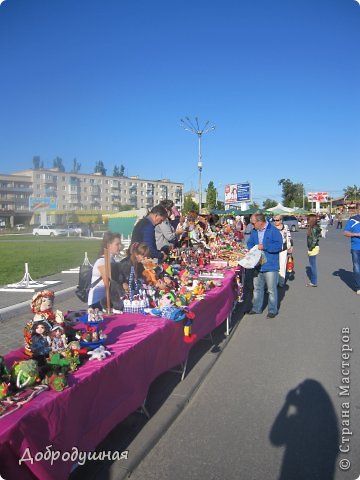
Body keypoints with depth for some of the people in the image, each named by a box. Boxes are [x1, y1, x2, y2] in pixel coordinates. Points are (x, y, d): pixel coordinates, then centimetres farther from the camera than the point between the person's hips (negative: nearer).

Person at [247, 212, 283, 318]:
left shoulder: (273, 230, -13)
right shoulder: (254, 231, 7)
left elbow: (278, 245, -19)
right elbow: (250, 243, 15)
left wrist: (264, 247, -20)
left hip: (270, 266, -6)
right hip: (258, 265, 6)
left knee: (272, 289, 5)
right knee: (257, 288, 16)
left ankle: (272, 310, 19)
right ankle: (256, 308, 30)